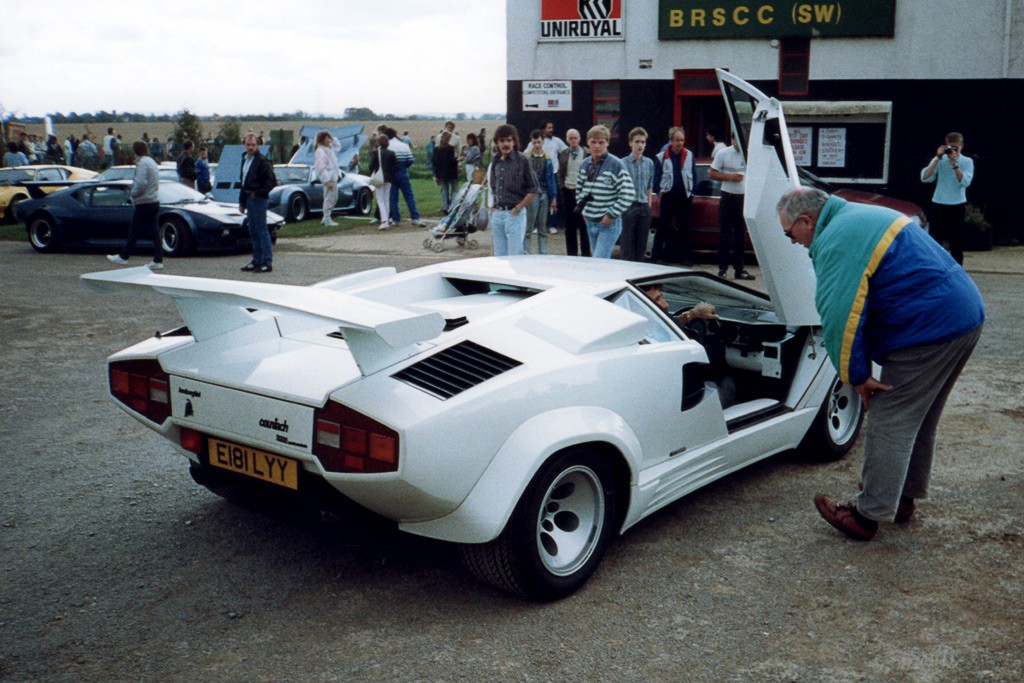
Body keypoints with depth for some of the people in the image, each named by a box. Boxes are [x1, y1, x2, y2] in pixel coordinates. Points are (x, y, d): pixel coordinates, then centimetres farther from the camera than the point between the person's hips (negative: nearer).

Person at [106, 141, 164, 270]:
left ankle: (123, 257, 11)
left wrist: (133, 194, -7)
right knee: (154, 231, 6)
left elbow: (141, 183, -24)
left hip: (144, 203, -9)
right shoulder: (152, 162, 16)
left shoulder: (142, 163, -14)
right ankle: (158, 260, 4)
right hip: (155, 201, 9)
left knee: (133, 231, 1)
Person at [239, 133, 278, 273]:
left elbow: (272, 181, -17)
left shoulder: (262, 161, -12)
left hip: (258, 199, -9)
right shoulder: (245, 160, 16)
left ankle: (267, 262, -6)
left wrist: (259, 193, -16)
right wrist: (242, 201, 18)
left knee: (261, 230, -8)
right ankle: (257, 261, 19)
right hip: (249, 198, 9)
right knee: (253, 231, 12)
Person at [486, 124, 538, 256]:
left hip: (515, 215, -6)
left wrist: (517, 209, -8)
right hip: (497, 214, 6)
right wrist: (493, 208, 10)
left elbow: (533, 190, -6)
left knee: (515, 257, -5)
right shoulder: (495, 162, 11)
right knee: (499, 256, 11)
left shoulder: (522, 160, -6)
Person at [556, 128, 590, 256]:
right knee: (569, 226, 8)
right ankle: (571, 253, 16)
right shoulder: (563, 154, 9)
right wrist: (561, 186, 4)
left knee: (583, 225, -1)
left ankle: (585, 254, 6)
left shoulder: (587, 154, -3)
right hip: (568, 192, 4)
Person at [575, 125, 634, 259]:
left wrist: (611, 215, -15)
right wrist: (582, 208, 13)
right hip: (590, 222, 7)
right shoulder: (584, 164, 9)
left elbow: (628, 194, -16)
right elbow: (579, 188, 25)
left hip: (609, 224, -7)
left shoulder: (615, 165, -12)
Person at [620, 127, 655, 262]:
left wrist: (649, 204, 13)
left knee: (641, 245, 10)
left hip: (644, 207, 5)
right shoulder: (623, 163, -5)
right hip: (628, 206, -5)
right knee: (627, 245, -3)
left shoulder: (649, 163, 10)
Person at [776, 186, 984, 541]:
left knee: (889, 423, -1)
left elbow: (840, 316, -23)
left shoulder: (836, 242, -16)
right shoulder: (861, 216, 17)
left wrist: (856, 376, -11)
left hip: (928, 331, -10)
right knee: (918, 418, 21)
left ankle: (868, 516, 7)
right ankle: (904, 497, 34)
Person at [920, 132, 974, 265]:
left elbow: (965, 182, -13)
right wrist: (937, 159, -15)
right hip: (938, 205, 0)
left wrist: (954, 164, -19)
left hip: (957, 207, 0)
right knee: (934, 241, 2)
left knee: (956, 243, 5)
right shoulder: (939, 160, 3)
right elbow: (925, 178, -10)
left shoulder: (967, 161, 2)